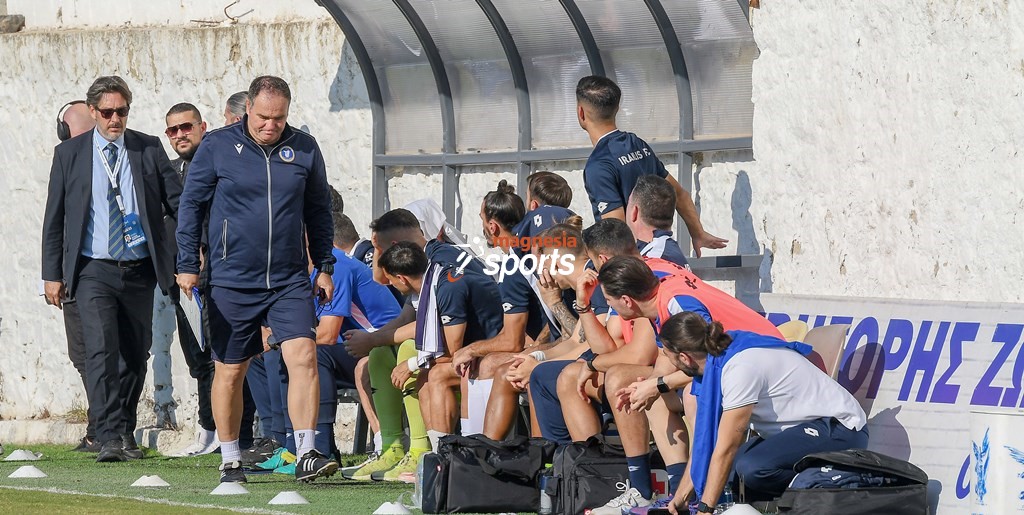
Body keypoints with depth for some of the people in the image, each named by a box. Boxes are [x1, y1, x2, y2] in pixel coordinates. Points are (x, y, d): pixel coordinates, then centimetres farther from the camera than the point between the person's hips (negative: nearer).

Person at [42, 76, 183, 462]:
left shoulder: (149, 150, 6)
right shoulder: (70, 154, 4)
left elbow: (177, 202, 5)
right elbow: (54, 217, 7)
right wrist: (52, 274, 3)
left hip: (140, 271, 2)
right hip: (94, 271, -2)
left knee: (135, 354, 8)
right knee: (102, 351, -17)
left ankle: (125, 433, 23)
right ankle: (109, 437, -22)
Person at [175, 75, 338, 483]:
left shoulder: (304, 149, 5)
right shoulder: (217, 147, -2)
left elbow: (319, 211, 15)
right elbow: (191, 205, 3)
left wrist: (324, 266, 12)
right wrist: (187, 264, -2)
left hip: (290, 281, 1)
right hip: (231, 282, -1)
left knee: (303, 358, -14)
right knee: (229, 372, 6)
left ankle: (306, 456, -15)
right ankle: (230, 461, 18)